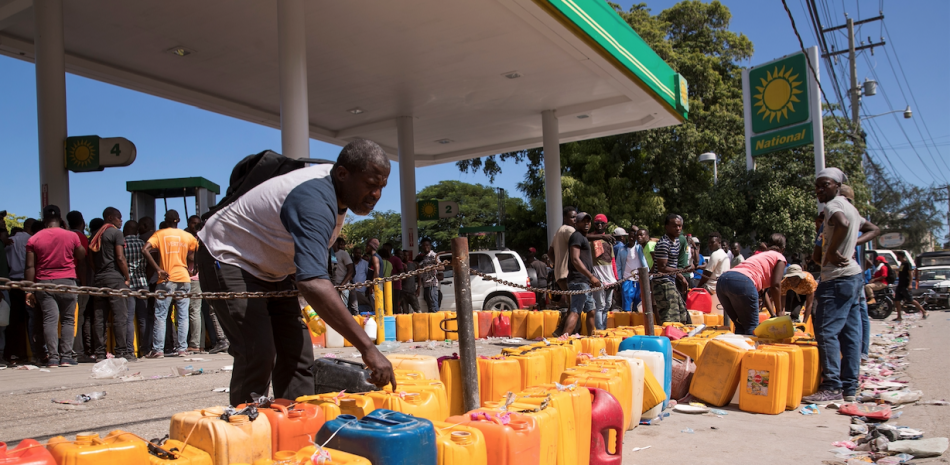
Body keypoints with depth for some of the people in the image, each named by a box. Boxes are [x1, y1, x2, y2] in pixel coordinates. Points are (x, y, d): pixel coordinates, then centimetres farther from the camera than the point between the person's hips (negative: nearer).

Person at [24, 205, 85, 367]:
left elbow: (30, 267, 1)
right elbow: (82, 261, 5)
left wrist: (29, 290, 2)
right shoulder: (72, 236, 2)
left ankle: (52, 357, -6)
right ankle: (66, 357, 0)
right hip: (67, 281, -1)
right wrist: (84, 283, 13)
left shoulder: (33, 239, 4)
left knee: (49, 320, -1)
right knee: (68, 320, 5)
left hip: (44, 283, 1)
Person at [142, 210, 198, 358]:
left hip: (166, 280, -2)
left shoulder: (159, 234, 3)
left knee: (160, 316, 2)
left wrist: (158, 269, -11)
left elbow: (145, 250, -11)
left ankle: (157, 350, 1)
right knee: (183, 316, 5)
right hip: (184, 279, 2)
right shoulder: (187, 236, 8)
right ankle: (182, 348, 4)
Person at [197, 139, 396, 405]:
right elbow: (313, 284, -50)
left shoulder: (335, 186, -6)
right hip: (227, 258, -9)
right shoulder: (315, 200, -37)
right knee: (258, 354, -21)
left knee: (297, 353, 2)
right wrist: (367, 348, -52)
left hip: (272, 270, 9)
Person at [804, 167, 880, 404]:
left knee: (827, 331, -8)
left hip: (837, 278, -10)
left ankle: (832, 387, -6)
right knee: (850, 333, 9)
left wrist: (831, 252, -22)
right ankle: (849, 387, 14)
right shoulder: (850, 207, 19)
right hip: (853, 276, 10)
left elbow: (843, 223, -34)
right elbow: (874, 229, 30)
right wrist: (854, 243, 14)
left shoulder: (833, 205, -11)